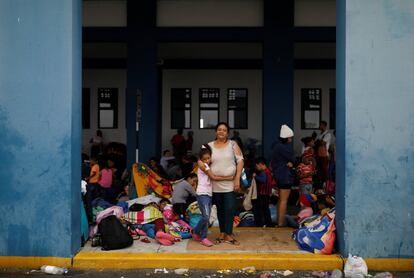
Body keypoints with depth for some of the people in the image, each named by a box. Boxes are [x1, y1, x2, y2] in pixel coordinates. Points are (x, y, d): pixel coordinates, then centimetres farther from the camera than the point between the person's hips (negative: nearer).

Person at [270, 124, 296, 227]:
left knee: (281, 199, 17)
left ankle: (279, 222, 24)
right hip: (285, 176, -10)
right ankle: (281, 223, -5)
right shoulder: (283, 147, -18)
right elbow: (292, 159, -14)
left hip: (279, 175, 10)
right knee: (284, 200, -7)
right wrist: (291, 162, 5)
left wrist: (290, 162, -4)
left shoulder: (277, 146, 13)